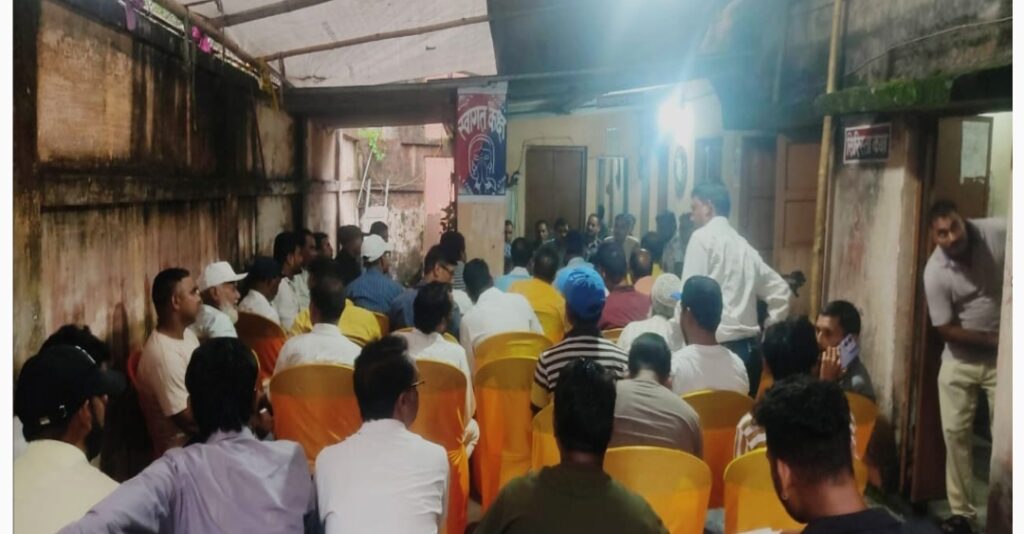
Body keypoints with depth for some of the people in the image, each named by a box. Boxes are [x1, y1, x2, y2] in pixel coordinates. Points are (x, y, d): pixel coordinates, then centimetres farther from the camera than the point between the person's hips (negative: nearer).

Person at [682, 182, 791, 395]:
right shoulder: (744, 245, 17)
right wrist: (769, 329, 21)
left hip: (719, 346, -7)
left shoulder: (703, 237, -2)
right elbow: (780, 290, 20)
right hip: (749, 346, 7)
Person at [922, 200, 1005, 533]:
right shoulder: (935, 272, -18)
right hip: (961, 359, 0)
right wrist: (994, 340, -17)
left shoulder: (999, 233, -18)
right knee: (955, 433, 4)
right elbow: (946, 330, -12)